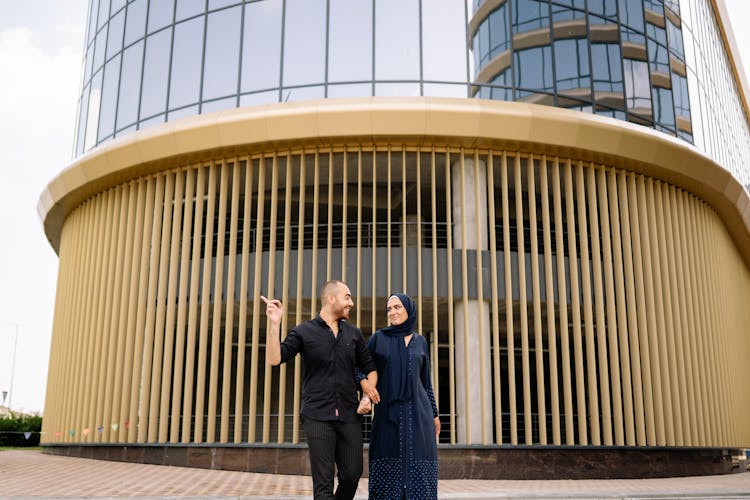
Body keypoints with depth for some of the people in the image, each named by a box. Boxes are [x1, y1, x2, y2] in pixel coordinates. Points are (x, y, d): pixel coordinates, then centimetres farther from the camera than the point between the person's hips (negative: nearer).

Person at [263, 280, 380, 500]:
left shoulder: (354, 334, 12)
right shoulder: (303, 332, 3)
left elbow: (370, 368, 17)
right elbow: (274, 358, -6)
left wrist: (370, 387, -4)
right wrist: (274, 324, -17)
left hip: (349, 416, 4)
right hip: (318, 417, -3)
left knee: (352, 475, 3)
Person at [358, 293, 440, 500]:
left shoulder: (420, 341, 11)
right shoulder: (378, 338, 5)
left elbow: (425, 380, 16)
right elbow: (363, 368, 5)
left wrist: (434, 414, 13)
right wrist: (366, 395, -14)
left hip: (417, 413, 2)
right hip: (389, 414, -1)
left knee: (418, 470, -2)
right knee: (389, 472, -2)